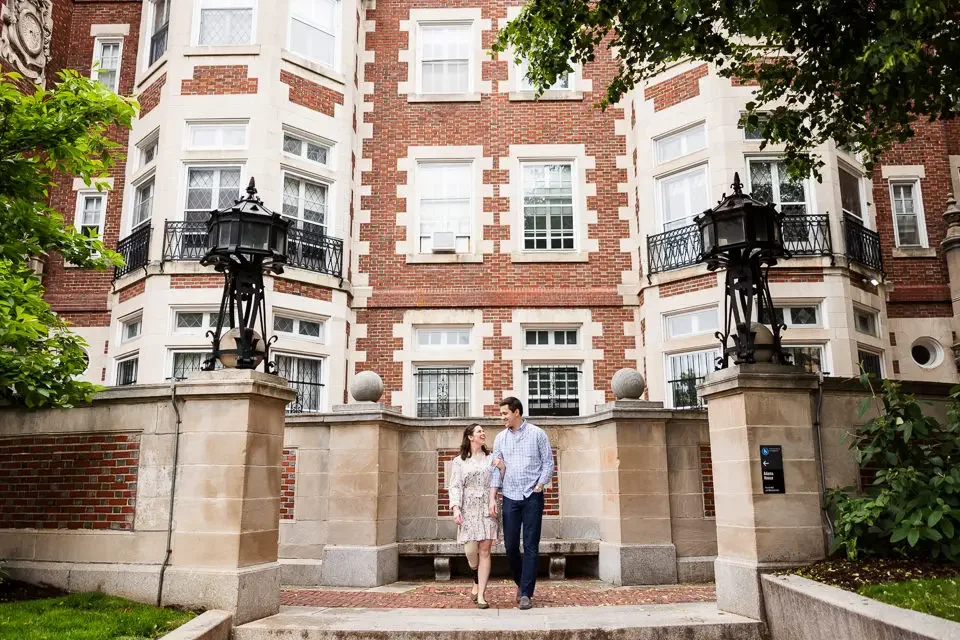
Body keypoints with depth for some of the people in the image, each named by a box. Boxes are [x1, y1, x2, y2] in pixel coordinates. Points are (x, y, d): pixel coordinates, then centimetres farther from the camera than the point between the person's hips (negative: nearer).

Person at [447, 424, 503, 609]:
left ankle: (481, 595, 2)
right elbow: (455, 486, 1)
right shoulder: (459, 462, 7)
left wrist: (502, 467, -6)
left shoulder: (491, 458, 13)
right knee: (471, 550, -7)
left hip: (488, 509, 1)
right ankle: (477, 581, 24)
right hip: (468, 509, -1)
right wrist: (455, 508, -12)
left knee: (484, 551, -3)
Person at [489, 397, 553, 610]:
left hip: (532, 497, -3)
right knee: (510, 545, 5)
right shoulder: (500, 438, 8)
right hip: (510, 497, 3)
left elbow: (548, 463, 1)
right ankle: (520, 582, 28)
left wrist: (539, 486, -9)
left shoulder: (537, 434, -1)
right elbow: (496, 469, 8)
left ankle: (526, 593, 4)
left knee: (531, 546, -2)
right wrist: (492, 498, 2)